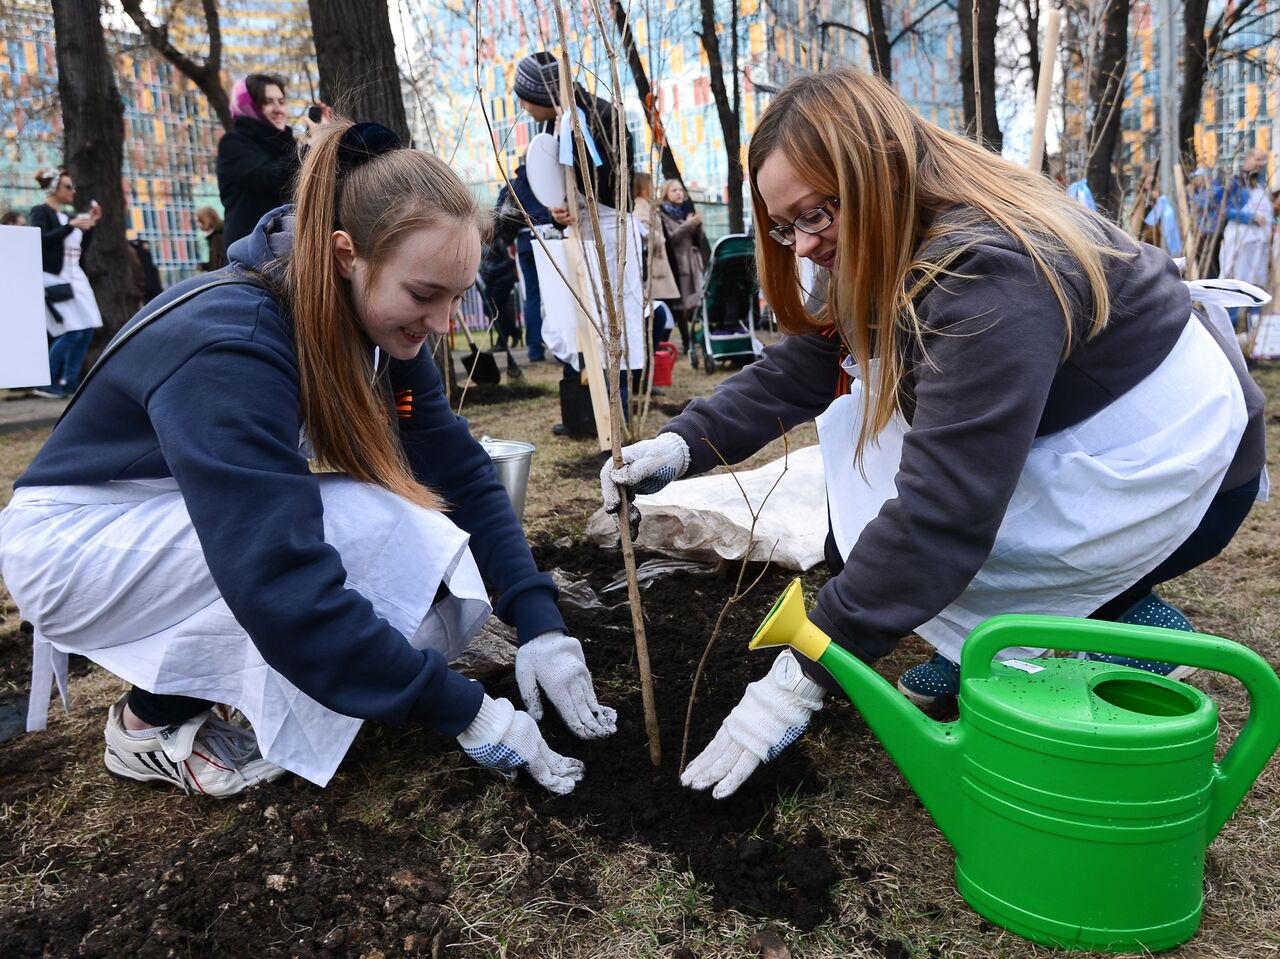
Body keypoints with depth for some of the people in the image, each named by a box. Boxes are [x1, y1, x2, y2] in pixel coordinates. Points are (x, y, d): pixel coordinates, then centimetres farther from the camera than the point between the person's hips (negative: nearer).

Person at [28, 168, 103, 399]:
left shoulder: (66, 217, 17)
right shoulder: (40, 212, -4)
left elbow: (82, 248, 19)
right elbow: (41, 240, -18)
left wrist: (91, 224, 12)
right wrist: (71, 226, -22)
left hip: (75, 277, 8)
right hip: (53, 278, -8)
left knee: (86, 330, 2)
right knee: (71, 332, -16)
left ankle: (70, 381, 10)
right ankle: (45, 382, -5)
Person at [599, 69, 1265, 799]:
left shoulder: (992, 275, -32)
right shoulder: (894, 251, -4)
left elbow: (941, 516, -36)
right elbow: (793, 373, -5)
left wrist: (805, 676, -32)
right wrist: (684, 444, -21)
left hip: (1176, 472, -9)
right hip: (1066, 442, 9)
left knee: (878, 549, -18)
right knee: (857, 420, -1)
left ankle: (1131, 624, -1)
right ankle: (980, 642, 5)